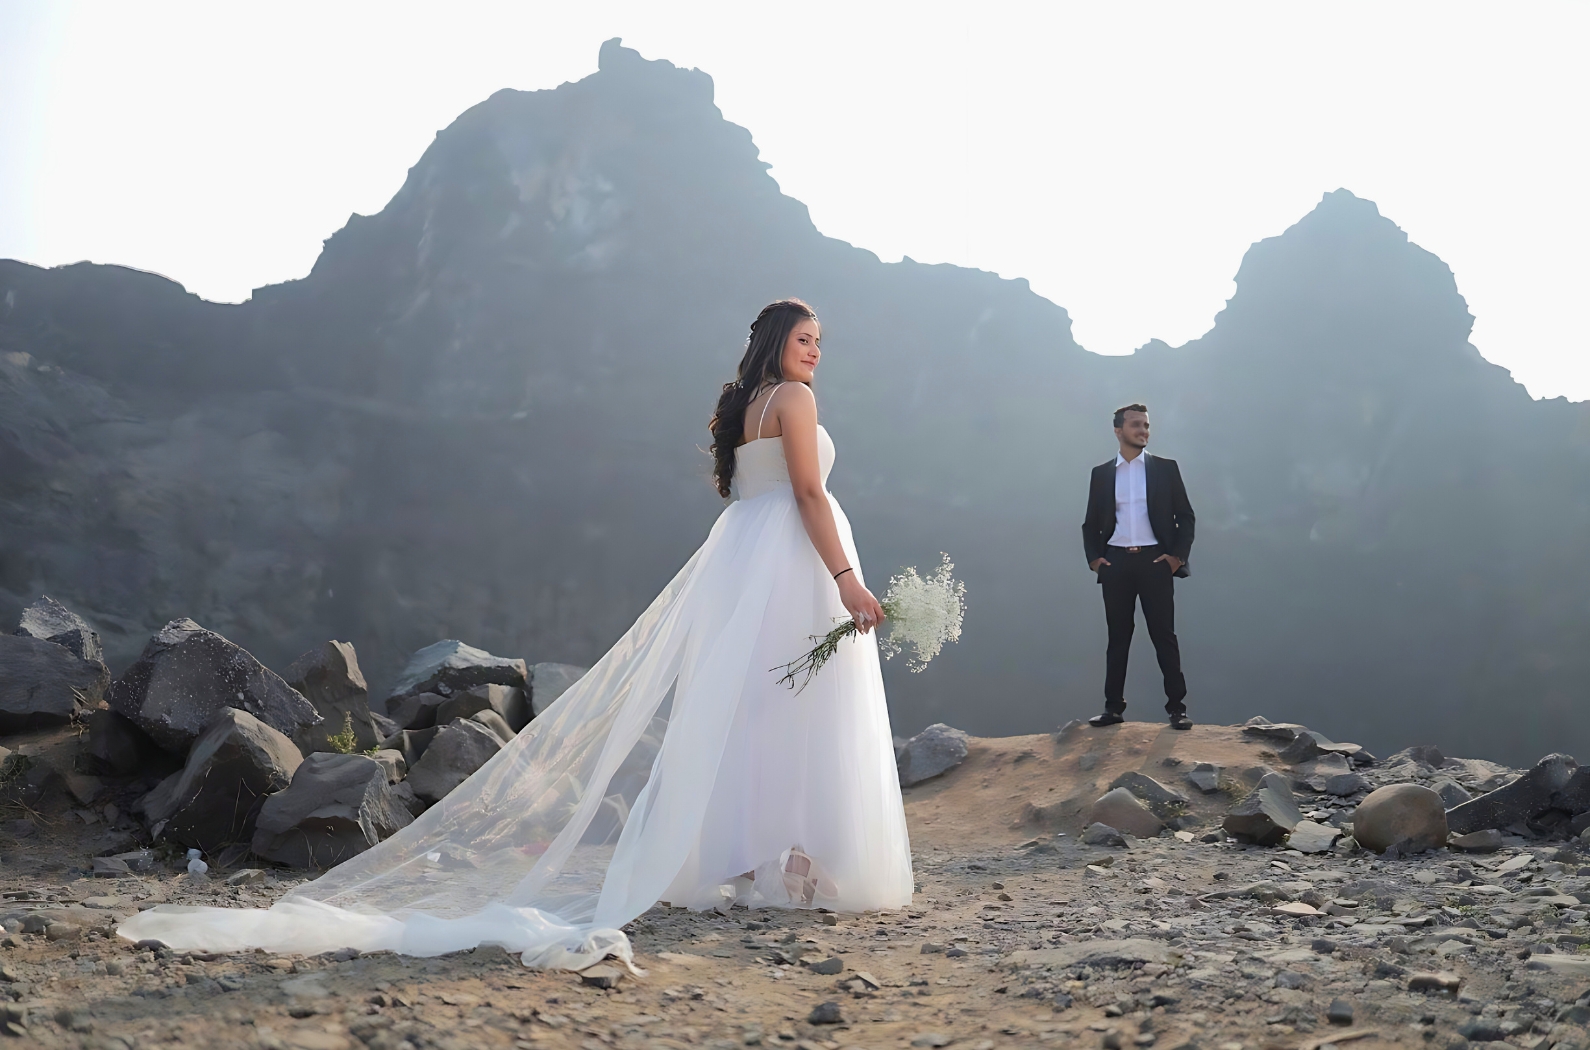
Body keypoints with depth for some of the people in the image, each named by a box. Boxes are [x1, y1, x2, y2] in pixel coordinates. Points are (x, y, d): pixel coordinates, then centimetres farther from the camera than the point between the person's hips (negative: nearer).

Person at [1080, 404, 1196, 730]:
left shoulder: (1165, 468, 6)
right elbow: (1090, 524, 14)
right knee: (1118, 637, 6)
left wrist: (1178, 555, -5)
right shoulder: (1101, 474, 10)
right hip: (1115, 562, 2)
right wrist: (1093, 557, -1)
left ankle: (1176, 708, 5)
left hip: (1155, 560, -1)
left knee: (1164, 636, 0)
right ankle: (1113, 708, 10)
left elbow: (1186, 516, 6)